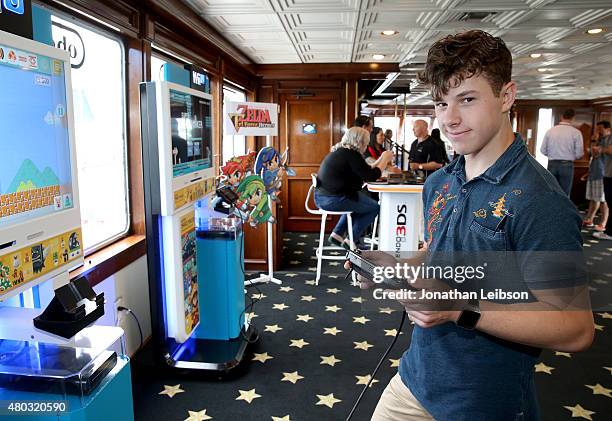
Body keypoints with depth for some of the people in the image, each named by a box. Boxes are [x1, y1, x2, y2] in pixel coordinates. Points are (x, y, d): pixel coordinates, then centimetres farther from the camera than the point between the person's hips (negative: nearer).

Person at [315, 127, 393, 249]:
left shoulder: (339, 151, 16)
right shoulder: (351, 154, -14)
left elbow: (363, 173, 20)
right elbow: (370, 176, -11)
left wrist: (380, 160, 20)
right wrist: (385, 160, 1)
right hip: (334, 199, -10)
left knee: (358, 203, 32)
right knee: (374, 207, 4)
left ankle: (337, 235, 25)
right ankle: (351, 241, 8)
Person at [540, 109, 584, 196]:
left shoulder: (550, 130, 1)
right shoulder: (576, 132, -5)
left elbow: (543, 150, 3)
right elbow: (579, 154, -5)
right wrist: (571, 156, 16)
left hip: (552, 164, 2)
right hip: (567, 165, -2)